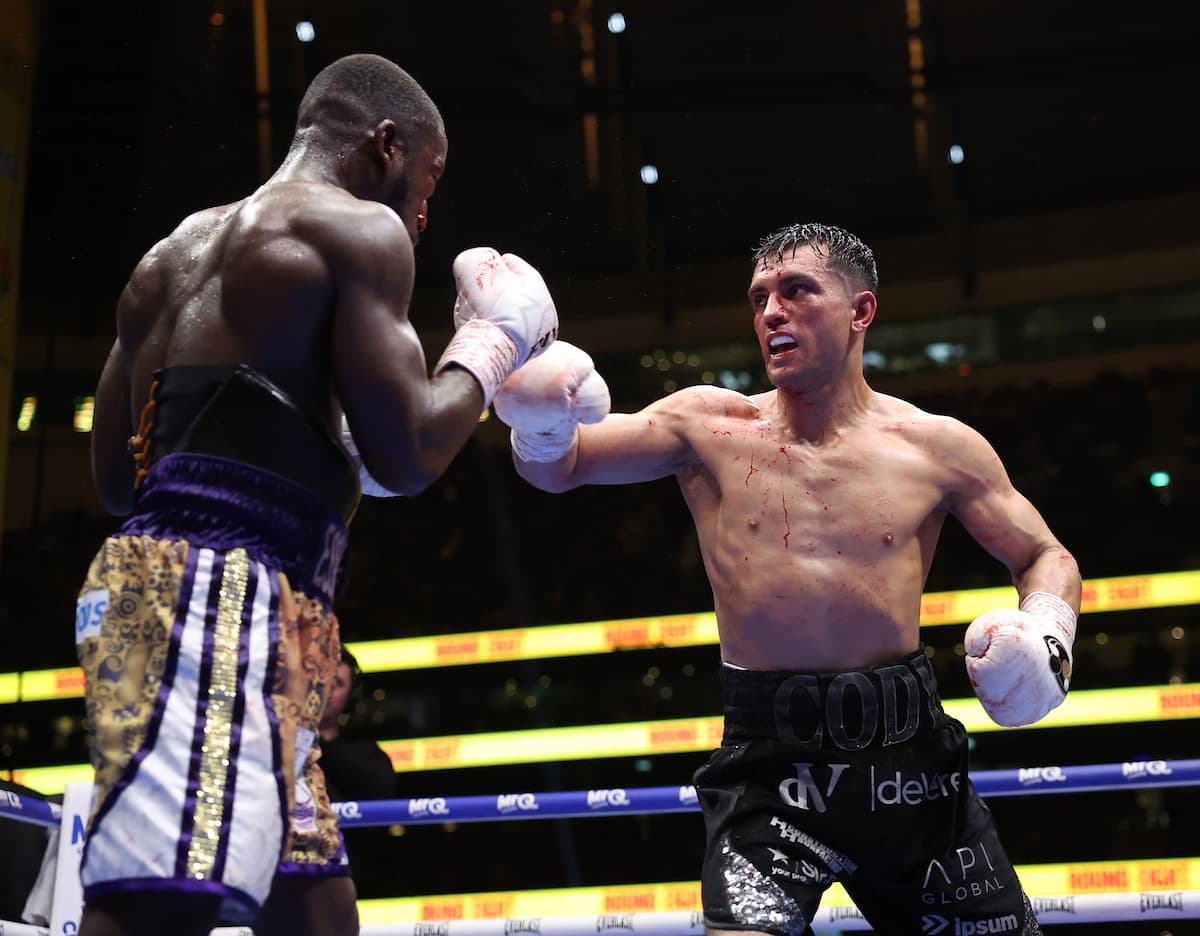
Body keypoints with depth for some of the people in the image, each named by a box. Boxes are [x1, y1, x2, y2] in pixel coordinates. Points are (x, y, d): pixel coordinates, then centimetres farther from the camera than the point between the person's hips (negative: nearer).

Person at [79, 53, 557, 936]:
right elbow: (405, 455, -7)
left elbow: (116, 478, 25)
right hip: (220, 598, -10)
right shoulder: (357, 227, 0)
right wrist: (495, 339, 10)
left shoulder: (172, 256, 26)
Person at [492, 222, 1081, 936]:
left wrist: (1046, 639, -7)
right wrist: (541, 425, -23)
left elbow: (1049, 560, 14)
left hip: (909, 755, 2)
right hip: (769, 769, -1)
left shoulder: (937, 447, 4)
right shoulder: (710, 427, 4)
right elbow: (558, 467, 0)